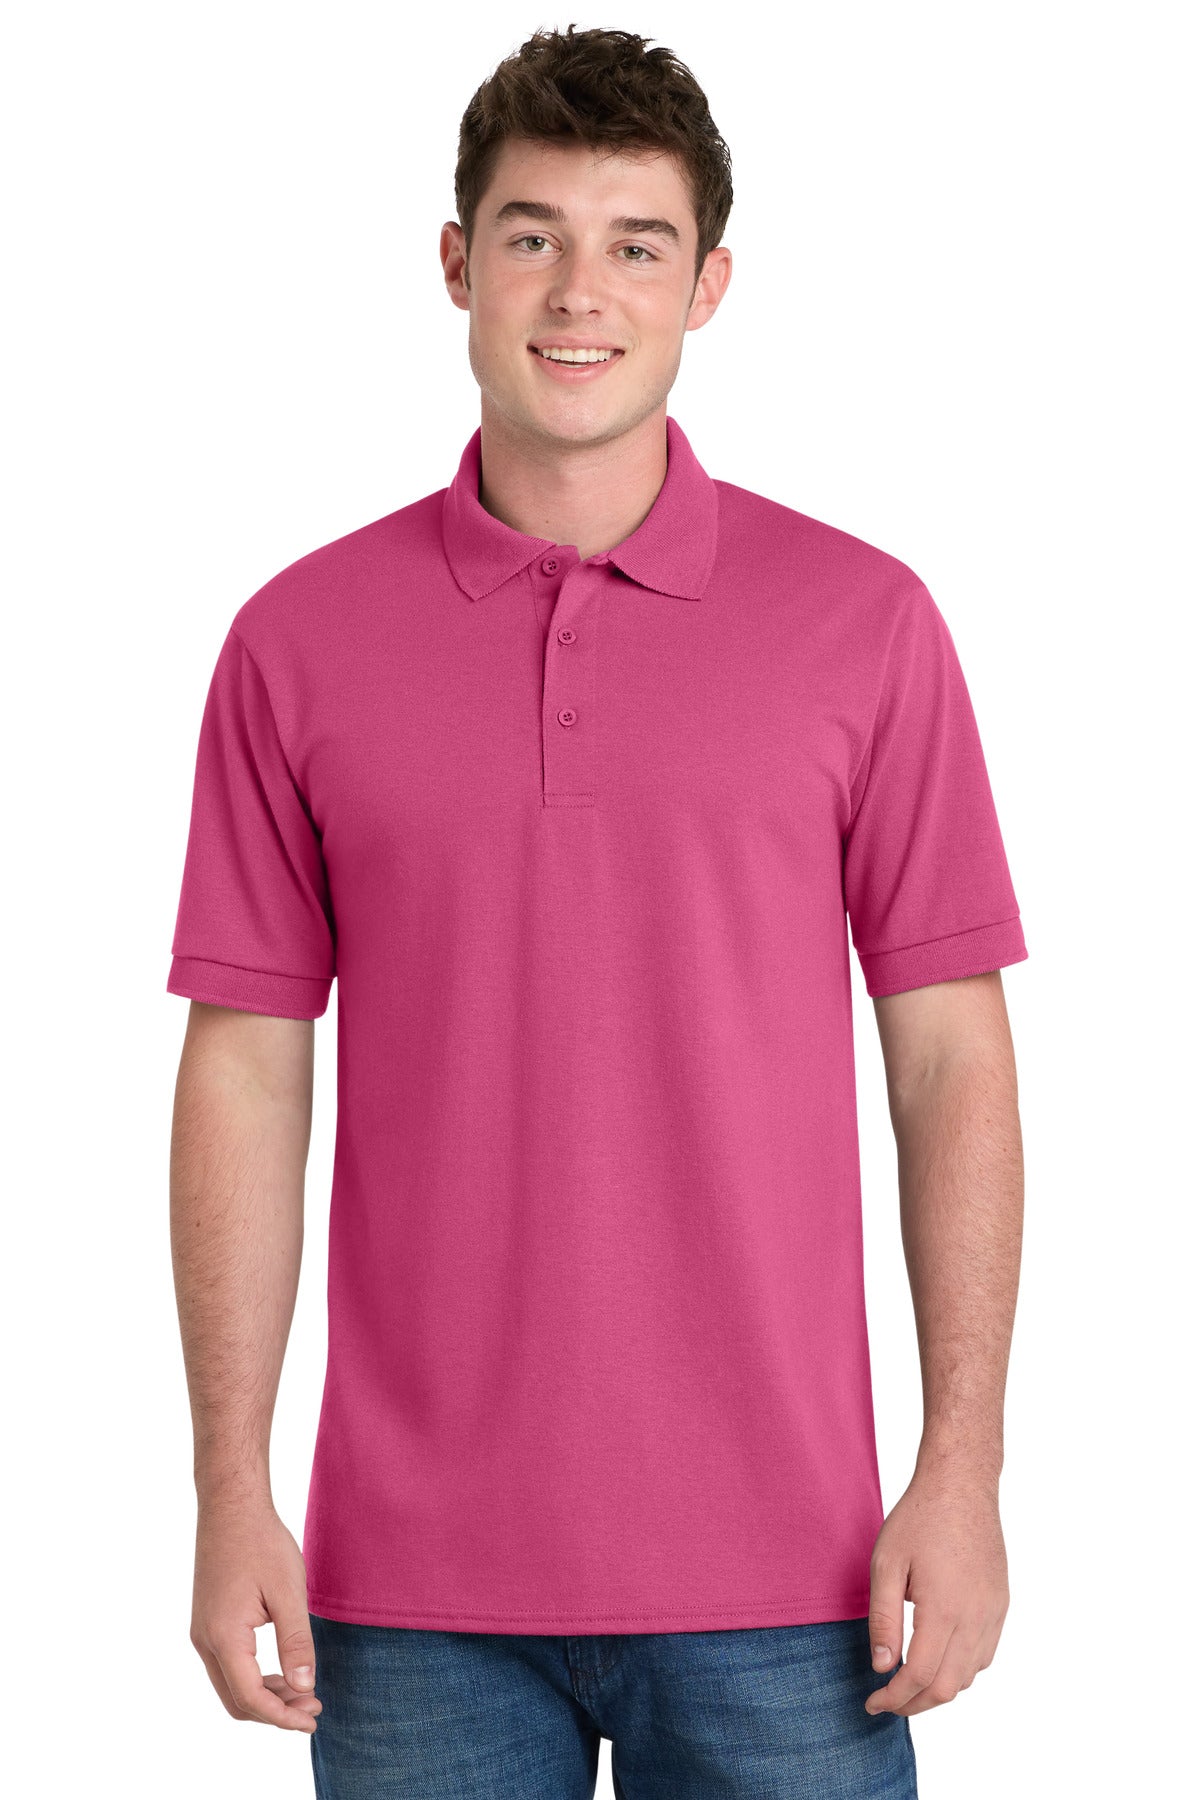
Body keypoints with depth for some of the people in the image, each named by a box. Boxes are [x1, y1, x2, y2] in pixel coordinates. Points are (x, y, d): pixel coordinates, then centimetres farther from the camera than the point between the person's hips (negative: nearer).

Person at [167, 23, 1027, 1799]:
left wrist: (964, 1469, -5)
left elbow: (952, 1058, 1)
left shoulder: (862, 620, 0)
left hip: (774, 1577, 0)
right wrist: (233, 1492, -2)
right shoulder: (301, 640, 2)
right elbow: (246, 1071, 3)